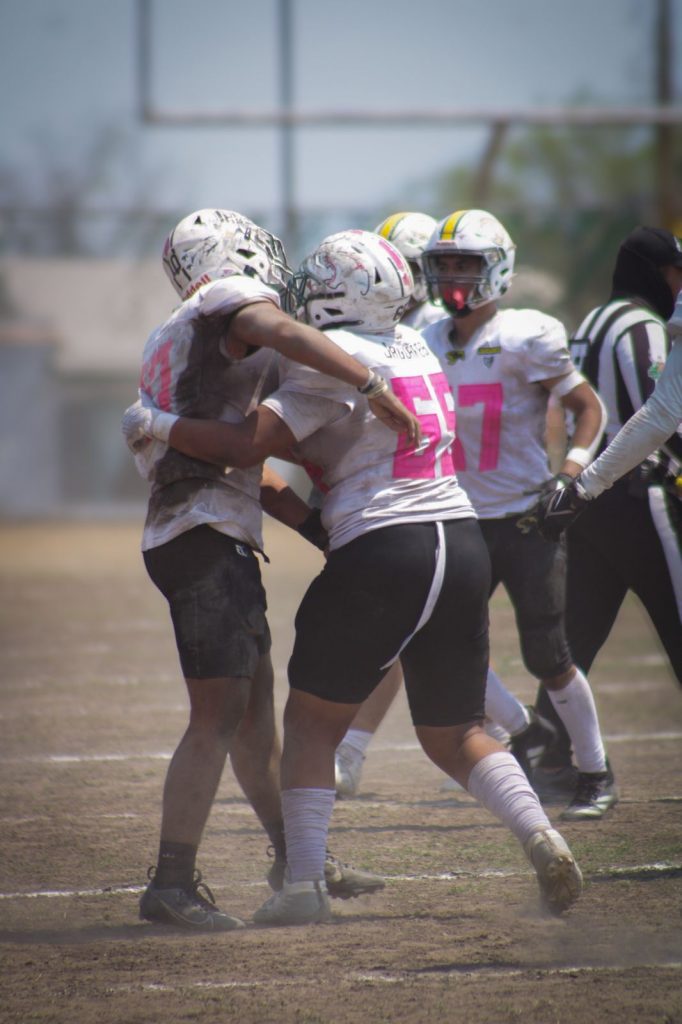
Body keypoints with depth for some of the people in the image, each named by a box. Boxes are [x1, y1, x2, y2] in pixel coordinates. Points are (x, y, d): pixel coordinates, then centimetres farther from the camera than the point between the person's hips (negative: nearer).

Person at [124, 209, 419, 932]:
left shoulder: (169, 342, 24)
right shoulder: (232, 299, -2)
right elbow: (282, 332, -29)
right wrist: (372, 387, -28)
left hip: (183, 535, 10)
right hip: (207, 538, -10)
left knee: (255, 697, 17)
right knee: (219, 712, -10)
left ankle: (295, 857, 26)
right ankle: (171, 884, -11)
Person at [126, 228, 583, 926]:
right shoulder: (414, 347, 16)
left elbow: (248, 444, -14)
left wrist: (156, 423, -3)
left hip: (383, 553, -7)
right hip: (463, 543, 7)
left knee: (313, 719, 7)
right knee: (454, 733, 16)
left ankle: (303, 885, 1)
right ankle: (539, 835, -6)